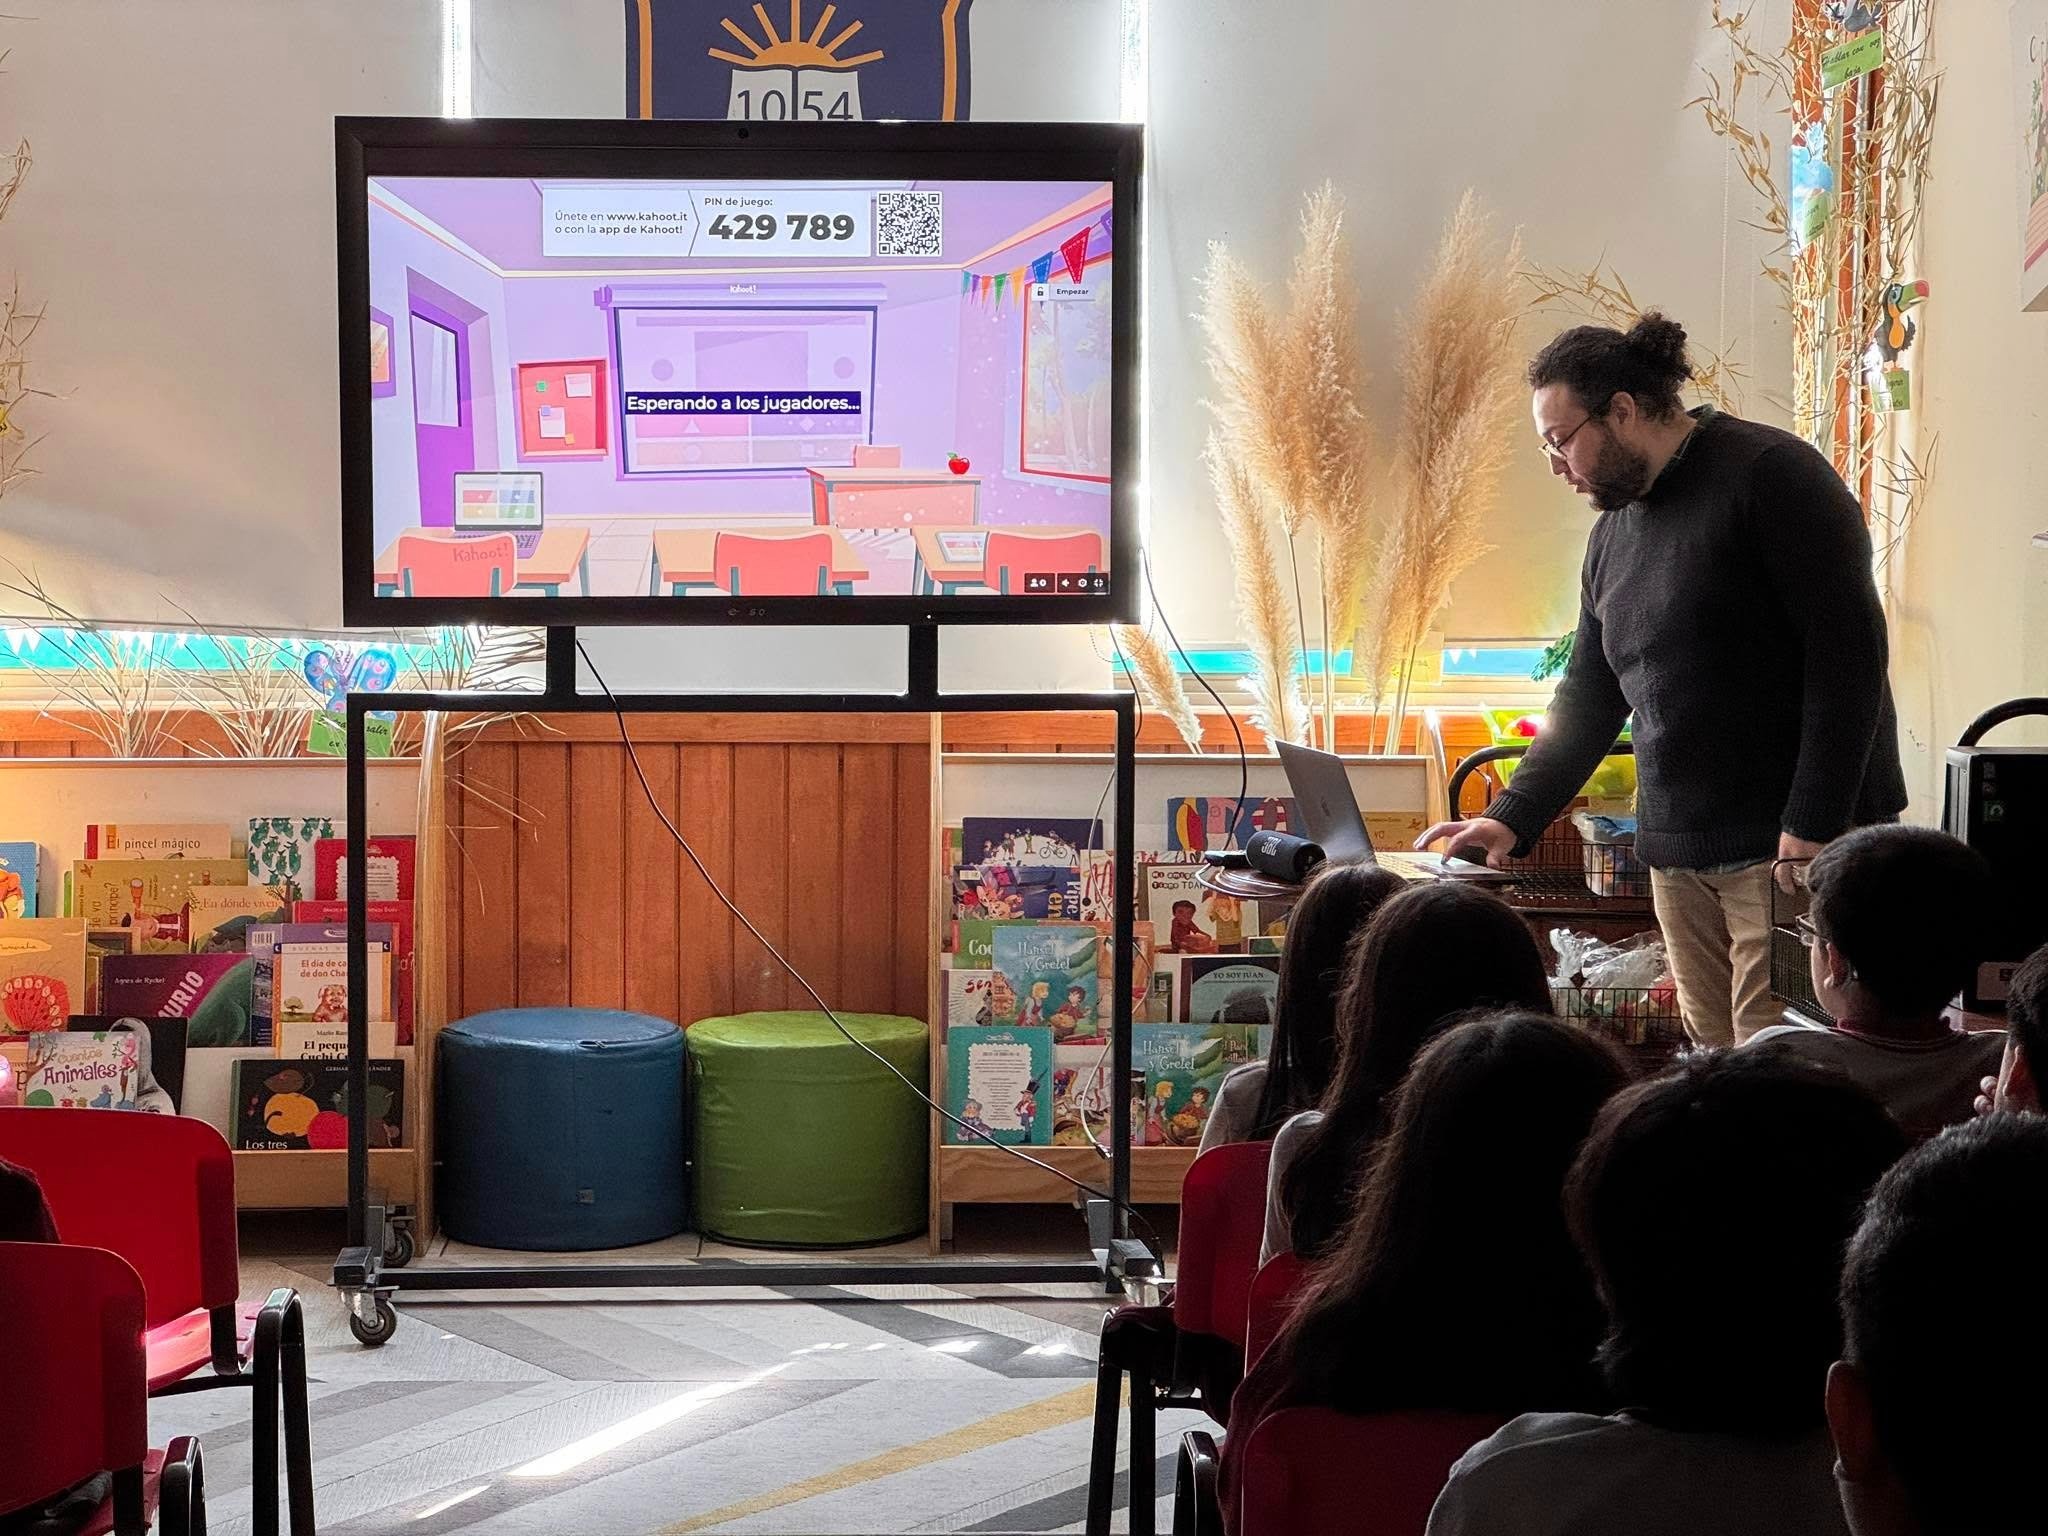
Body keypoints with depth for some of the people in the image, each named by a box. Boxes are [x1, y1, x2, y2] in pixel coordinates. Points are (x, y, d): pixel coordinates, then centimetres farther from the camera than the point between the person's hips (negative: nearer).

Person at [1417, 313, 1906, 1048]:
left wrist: (1813, 825, -17)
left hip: (1791, 846, -7)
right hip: (1677, 852, 7)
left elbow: (1847, 650, -13)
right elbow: (1587, 698, 23)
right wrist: (1513, 818, 12)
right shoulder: (1612, 534, 17)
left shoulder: (1768, 474, -8)